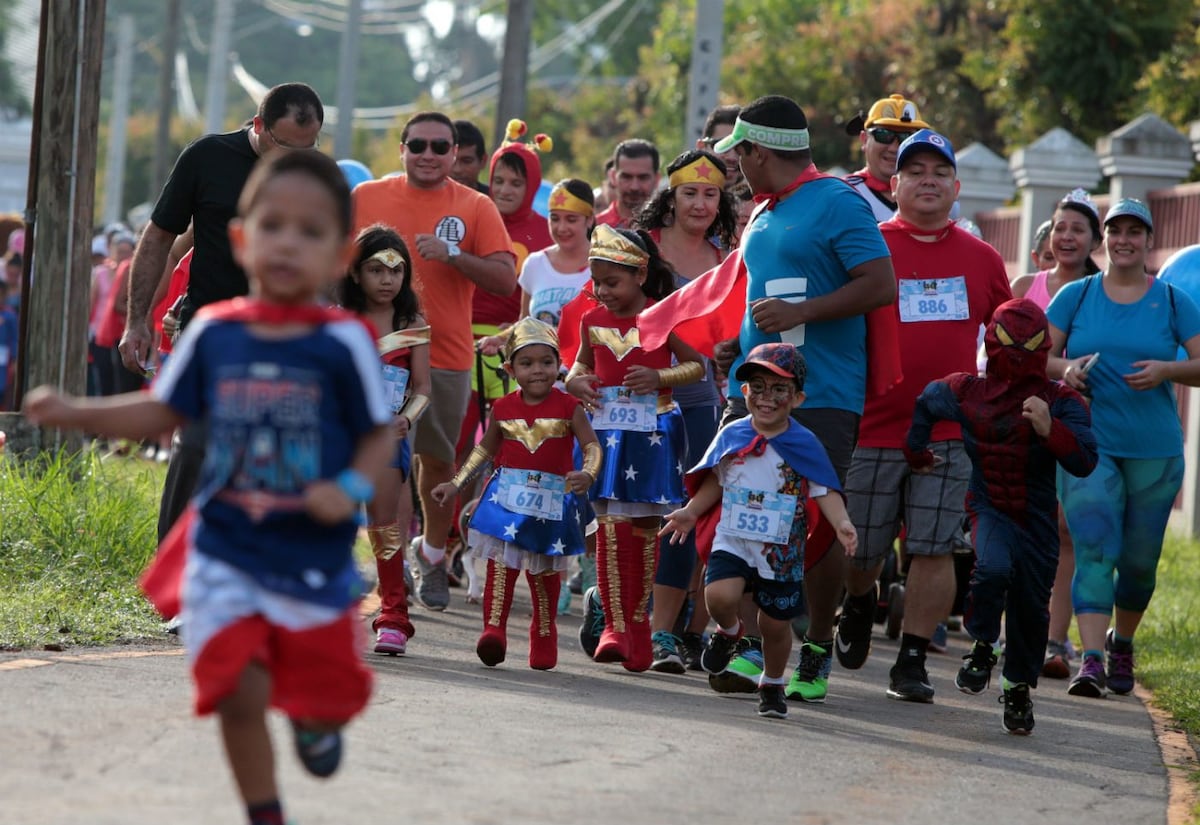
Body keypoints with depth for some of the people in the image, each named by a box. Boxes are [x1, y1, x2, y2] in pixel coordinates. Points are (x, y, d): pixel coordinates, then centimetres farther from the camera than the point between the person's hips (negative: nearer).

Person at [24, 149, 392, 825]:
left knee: (327, 692, 14)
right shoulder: (213, 333, -5)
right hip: (225, 555, 1)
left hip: (315, 560, -1)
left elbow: (381, 434, -4)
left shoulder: (344, 343, -12)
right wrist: (75, 412, -1)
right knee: (239, 693, -8)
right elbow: (162, 413, 8)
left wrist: (351, 488, -21)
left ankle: (317, 721, 52)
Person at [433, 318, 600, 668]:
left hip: (552, 501, -1)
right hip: (508, 496, 1)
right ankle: (494, 630, -17)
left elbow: (591, 445, -6)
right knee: (501, 562, -13)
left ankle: (544, 637, 24)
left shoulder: (567, 407, -3)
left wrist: (588, 474, -27)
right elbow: (485, 449, 17)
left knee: (544, 571, 10)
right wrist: (456, 483, 14)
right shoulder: (504, 408, 4)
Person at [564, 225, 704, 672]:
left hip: (653, 430, -2)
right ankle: (614, 625, -4)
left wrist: (660, 377, -15)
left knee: (644, 525, 4)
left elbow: (697, 365, 2)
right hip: (605, 428, 2)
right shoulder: (593, 320, 8)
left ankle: (638, 623, 15)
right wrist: (574, 380, 2)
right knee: (610, 524, -7)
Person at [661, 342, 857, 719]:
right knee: (719, 596, -25)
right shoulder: (731, 436, 1)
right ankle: (728, 632, 12)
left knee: (776, 622, 8)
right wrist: (691, 512, 2)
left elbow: (826, 491, -7)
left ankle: (772, 685, 34)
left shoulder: (805, 444, -6)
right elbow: (715, 482, 14)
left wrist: (842, 523, -24)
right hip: (733, 541, 1)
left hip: (781, 550, -1)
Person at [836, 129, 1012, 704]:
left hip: (949, 433, 2)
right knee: (860, 550, 7)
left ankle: (912, 661, 5)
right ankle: (860, 604, 40)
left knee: (934, 549, -5)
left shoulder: (982, 260, 9)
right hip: (872, 426, -2)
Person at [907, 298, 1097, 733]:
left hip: (1037, 516, 1)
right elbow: (925, 403, 21)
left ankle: (1019, 688, 25)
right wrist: (917, 453, 28)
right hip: (988, 507, -1)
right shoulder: (966, 393, -2)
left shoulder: (1061, 403, -8)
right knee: (993, 567, -29)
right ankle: (982, 646, -4)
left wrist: (1050, 429, -33)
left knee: (1031, 605, 4)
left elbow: (1084, 462, -19)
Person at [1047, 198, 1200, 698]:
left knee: (1139, 559, 9)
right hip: (1088, 442, -1)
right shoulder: (1076, 295, 7)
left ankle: (1122, 643, 33)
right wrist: (1065, 366, -15)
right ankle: (1091, 661, -23)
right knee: (1095, 550, -16)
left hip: (1155, 450, 1)